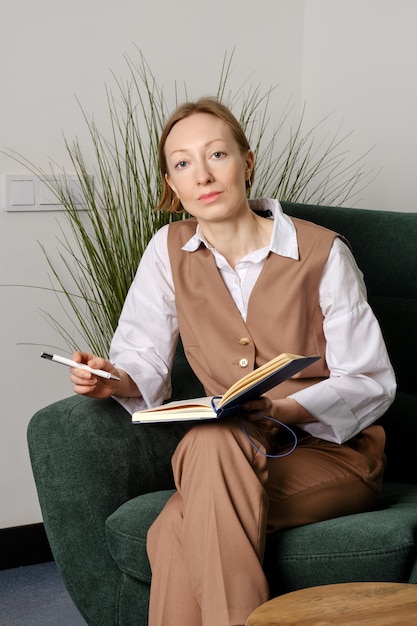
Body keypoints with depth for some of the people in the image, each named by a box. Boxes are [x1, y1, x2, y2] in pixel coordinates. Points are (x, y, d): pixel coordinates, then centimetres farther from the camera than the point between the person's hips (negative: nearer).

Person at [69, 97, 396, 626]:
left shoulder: (322, 254, -8)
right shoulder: (170, 250, 4)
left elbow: (371, 383, -7)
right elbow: (144, 356, 7)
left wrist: (285, 411, -24)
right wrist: (117, 379, -17)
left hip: (333, 451, -2)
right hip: (236, 453, 3)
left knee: (210, 443, -33)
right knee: (173, 536, -32)